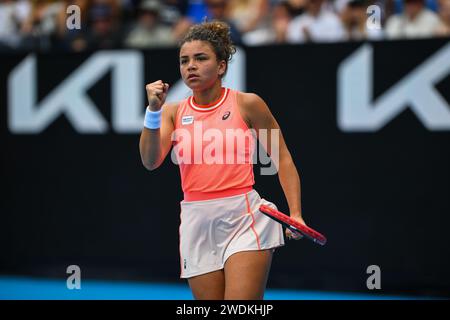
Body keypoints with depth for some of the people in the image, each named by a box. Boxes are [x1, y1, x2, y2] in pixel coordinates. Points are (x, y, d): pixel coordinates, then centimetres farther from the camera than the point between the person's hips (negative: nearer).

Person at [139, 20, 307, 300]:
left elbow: (283, 160, 4)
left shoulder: (247, 104, 0)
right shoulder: (173, 112, 8)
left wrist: (295, 214, -5)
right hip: (197, 223, 4)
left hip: (243, 217, -3)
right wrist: (153, 110, -16)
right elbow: (150, 161, -5)